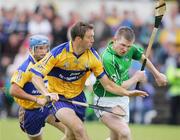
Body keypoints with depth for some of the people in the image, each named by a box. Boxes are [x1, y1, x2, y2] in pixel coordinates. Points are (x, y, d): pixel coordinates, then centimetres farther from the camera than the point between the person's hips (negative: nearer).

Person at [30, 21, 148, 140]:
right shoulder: (58, 53, -22)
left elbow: (107, 84, -3)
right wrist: (47, 94, -38)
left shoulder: (93, 56, -9)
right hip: (59, 98, -6)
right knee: (79, 129, -27)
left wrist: (127, 93, -15)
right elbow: (36, 77, -21)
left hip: (78, 96, 6)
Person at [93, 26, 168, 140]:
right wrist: (137, 77, -9)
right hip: (107, 101, -8)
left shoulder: (129, 49, -5)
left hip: (123, 100, 8)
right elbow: (118, 87, -24)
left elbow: (142, 57, 20)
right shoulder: (108, 59, -28)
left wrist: (157, 75, 26)